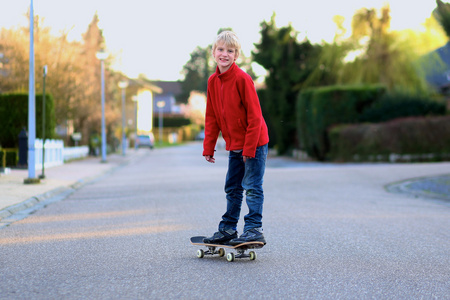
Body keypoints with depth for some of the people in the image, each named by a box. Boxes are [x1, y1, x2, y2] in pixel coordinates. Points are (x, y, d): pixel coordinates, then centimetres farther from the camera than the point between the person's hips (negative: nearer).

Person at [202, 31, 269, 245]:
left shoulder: (242, 79, -17)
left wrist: (249, 147, -18)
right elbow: (211, 117, 10)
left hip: (254, 143, -7)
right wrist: (208, 148, 7)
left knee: (251, 187, -6)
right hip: (234, 145, 7)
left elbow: (254, 115, -17)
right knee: (232, 188, 13)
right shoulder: (213, 81, 4)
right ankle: (228, 230, 21)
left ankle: (254, 230, -1)